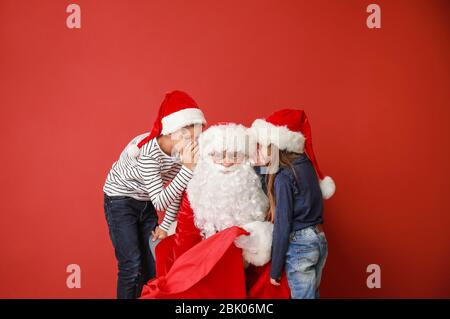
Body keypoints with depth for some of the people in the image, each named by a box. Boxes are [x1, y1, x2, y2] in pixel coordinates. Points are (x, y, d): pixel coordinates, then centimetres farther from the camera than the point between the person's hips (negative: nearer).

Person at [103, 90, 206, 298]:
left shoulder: (182, 150, -15)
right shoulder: (147, 152, -34)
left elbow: (176, 191, -1)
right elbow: (160, 202, -36)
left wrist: (166, 226, 2)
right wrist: (188, 168, -44)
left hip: (146, 204, 6)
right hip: (120, 202, -6)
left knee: (154, 263, 7)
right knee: (132, 267, -9)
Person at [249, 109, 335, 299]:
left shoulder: (284, 177, -18)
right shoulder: (306, 164, 3)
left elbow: (283, 226, -16)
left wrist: (275, 270, -10)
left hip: (299, 246, -8)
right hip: (318, 239, 8)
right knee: (312, 295, 19)